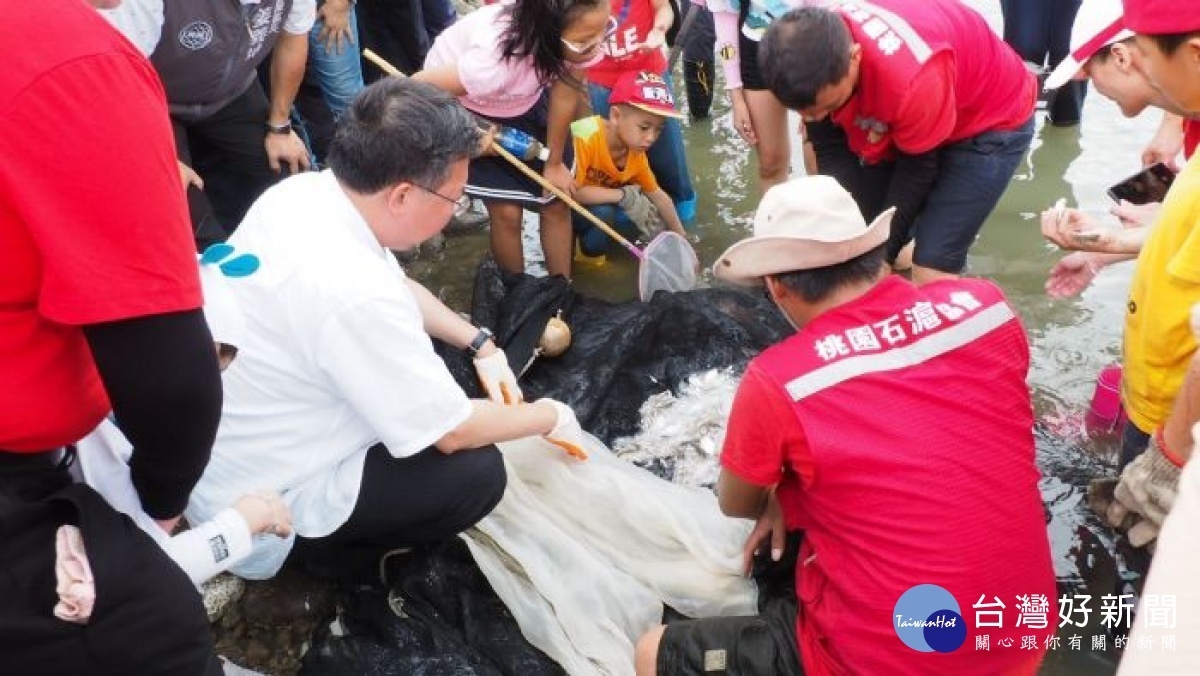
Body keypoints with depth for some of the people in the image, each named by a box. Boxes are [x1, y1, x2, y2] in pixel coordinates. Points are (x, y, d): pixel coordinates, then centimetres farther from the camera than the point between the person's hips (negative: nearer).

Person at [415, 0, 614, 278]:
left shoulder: (586, 32, -29)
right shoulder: (496, 60, -43)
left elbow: (564, 95, -13)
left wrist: (554, 162, -4)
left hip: (524, 97, 5)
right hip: (462, 103, -5)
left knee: (556, 201, 4)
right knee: (507, 211, -6)